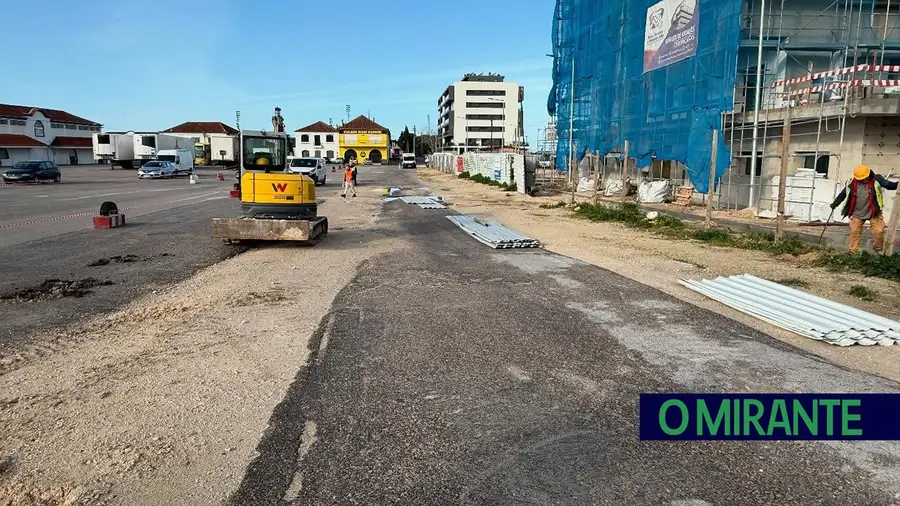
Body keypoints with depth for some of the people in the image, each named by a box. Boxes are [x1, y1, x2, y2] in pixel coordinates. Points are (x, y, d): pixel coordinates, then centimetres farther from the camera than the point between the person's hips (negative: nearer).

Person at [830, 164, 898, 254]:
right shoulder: (851, 183, -8)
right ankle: (852, 252, 18)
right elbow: (843, 194, 4)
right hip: (857, 214, 1)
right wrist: (835, 204, 7)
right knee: (854, 232, 6)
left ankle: (879, 249, 21)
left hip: (874, 212, -1)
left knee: (879, 231, -2)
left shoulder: (876, 179, -11)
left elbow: (888, 185, -12)